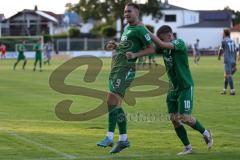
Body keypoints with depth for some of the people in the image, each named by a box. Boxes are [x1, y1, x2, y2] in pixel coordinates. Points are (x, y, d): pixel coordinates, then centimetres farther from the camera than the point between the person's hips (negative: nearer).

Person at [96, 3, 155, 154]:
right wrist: (115, 46, 15)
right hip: (115, 68, 10)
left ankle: (110, 137, -17)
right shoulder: (127, 28, 20)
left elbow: (151, 49, -9)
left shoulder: (140, 30, -7)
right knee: (116, 104, 9)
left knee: (112, 100, -18)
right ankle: (123, 139, 15)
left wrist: (135, 54, -19)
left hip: (126, 69, -9)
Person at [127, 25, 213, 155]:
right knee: (174, 119, 1)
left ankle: (205, 133, 15)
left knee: (184, 117, -11)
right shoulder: (164, 48, 4)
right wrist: (135, 55, -22)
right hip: (173, 88, 7)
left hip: (185, 87, -7)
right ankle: (187, 147, 11)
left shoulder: (179, 43, -16)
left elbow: (161, 44, -30)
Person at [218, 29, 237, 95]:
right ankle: (224, 90, 18)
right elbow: (235, 53, 13)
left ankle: (232, 90, -13)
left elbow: (220, 50, 0)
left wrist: (219, 56, 24)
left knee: (228, 75, -7)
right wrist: (235, 64, 17)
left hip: (227, 61, -7)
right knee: (226, 76, 15)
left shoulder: (224, 41, -5)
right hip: (233, 61, 7)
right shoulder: (232, 42, 13)